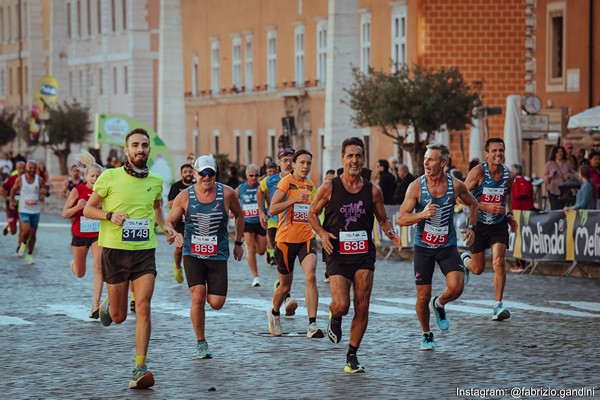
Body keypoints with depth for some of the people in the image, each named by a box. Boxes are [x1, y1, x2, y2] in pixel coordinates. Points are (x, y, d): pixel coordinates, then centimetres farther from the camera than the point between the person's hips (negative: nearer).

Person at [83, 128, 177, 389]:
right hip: (114, 250, -2)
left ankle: (140, 368, -13)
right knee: (119, 317, 5)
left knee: (143, 307, -15)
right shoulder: (110, 177, -5)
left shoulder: (155, 181, 7)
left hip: (144, 251, 2)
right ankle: (108, 306, 44)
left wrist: (165, 226, 8)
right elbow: (88, 209, 2)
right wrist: (110, 216, -17)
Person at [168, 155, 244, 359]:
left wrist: (238, 243, 15)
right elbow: (169, 221, 5)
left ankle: (209, 292, 34)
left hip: (218, 255, 1)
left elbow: (239, 215, 13)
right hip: (193, 254, -1)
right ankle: (201, 343, 3)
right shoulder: (184, 196, -5)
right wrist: (175, 234, -17)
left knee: (216, 303, -6)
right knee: (197, 296, -15)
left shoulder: (227, 194, -5)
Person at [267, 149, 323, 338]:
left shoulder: (310, 185, 12)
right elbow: (272, 209, -17)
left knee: (310, 277, -19)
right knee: (285, 286, 9)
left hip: (306, 238, 4)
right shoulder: (286, 182, -7)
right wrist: (295, 199, -26)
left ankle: (312, 325, -23)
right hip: (286, 239, -4)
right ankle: (274, 313, 41)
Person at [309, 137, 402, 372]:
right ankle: (335, 318, 23)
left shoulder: (373, 191, 4)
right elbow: (312, 213, 8)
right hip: (337, 255, -2)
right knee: (341, 305, -16)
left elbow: (383, 219, 15)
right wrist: (322, 233, -10)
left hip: (364, 255, 2)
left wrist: (390, 234, -5)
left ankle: (352, 356, 12)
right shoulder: (329, 188, -2)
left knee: (362, 307, -2)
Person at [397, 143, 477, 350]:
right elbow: (401, 219, -12)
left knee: (456, 287, -19)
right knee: (423, 296, 0)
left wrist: (470, 227, 3)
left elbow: (473, 203, 15)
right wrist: (423, 214, -28)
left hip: (447, 246, 1)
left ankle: (439, 305, 15)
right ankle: (426, 335, 25)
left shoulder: (455, 185, -7)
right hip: (423, 246, -1)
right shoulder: (416, 186, -12)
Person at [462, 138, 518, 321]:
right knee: (478, 269, 8)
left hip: (498, 224, 2)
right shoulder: (478, 172, -18)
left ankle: (498, 306, -13)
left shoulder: (509, 175, -4)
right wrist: (486, 207, -26)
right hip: (478, 223, -2)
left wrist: (509, 214, 7)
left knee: (499, 262, -17)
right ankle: (465, 259, 46)